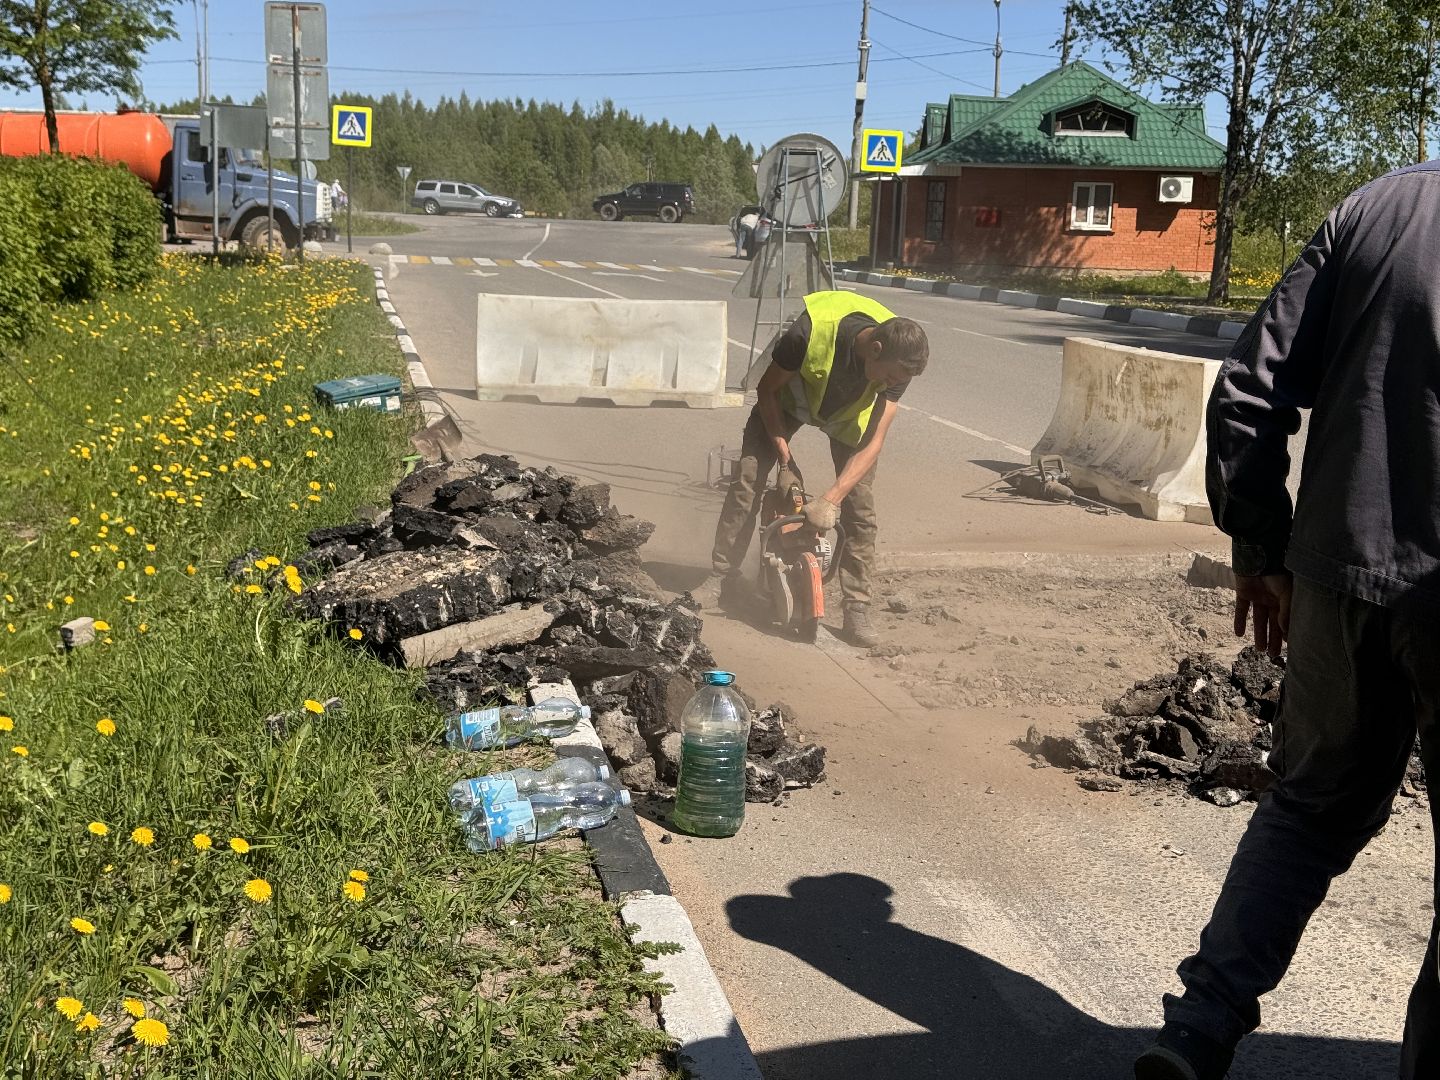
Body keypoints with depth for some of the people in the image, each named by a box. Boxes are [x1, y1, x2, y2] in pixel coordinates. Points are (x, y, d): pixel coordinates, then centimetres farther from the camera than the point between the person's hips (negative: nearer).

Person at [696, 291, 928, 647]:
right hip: (791, 393, -1)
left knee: (859, 507, -9)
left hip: (851, 411, 1)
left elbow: (873, 443, -30)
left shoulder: (898, 364, -32)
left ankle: (857, 609, -3)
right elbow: (767, 390, -21)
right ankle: (721, 578, 3)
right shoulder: (811, 333, -40)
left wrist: (830, 500, -38)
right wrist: (785, 456, -22)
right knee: (747, 481, -9)